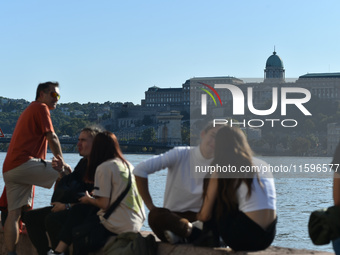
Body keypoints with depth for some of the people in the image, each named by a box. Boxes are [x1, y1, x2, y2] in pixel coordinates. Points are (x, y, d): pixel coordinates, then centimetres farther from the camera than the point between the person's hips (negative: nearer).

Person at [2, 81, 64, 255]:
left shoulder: (29, 110, 32)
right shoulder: (41, 108, 1)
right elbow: (52, 138, -3)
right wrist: (61, 161, 7)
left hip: (9, 168, 10)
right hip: (24, 163, -10)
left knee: (14, 213, 2)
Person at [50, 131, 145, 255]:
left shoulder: (104, 167, -9)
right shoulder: (128, 165, 14)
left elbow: (104, 204, -12)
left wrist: (89, 200, 8)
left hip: (119, 226, -8)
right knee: (77, 211, 16)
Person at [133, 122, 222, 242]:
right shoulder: (180, 155, -8)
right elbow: (140, 170, -13)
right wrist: (150, 206, -12)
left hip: (197, 217, 2)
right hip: (172, 216, -2)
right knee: (156, 215, -36)